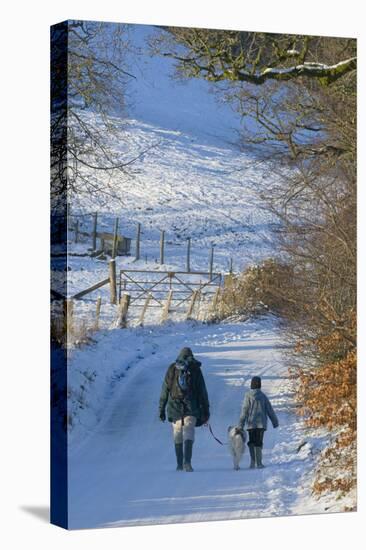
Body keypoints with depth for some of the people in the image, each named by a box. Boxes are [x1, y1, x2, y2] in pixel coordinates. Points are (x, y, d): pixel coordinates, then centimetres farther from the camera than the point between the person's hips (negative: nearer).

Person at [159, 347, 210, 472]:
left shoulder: (172, 369, 8)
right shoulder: (195, 369, 4)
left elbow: (164, 390, 6)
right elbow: (202, 392, 5)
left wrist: (161, 409, 9)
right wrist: (206, 410, 9)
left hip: (174, 407, 2)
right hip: (191, 407, -2)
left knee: (177, 436, 11)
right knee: (189, 433, -6)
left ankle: (179, 464, 14)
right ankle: (187, 462, -23)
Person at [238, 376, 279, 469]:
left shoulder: (248, 395, -5)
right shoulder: (263, 396, 1)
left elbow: (244, 410, -6)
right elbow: (269, 409, 5)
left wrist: (241, 423, -4)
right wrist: (275, 421, 13)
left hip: (251, 423, -1)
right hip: (261, 423, 1)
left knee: (251, 442, 9)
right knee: (259, 442, 5)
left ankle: (253, 460, -6)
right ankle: (259, 462, -1)